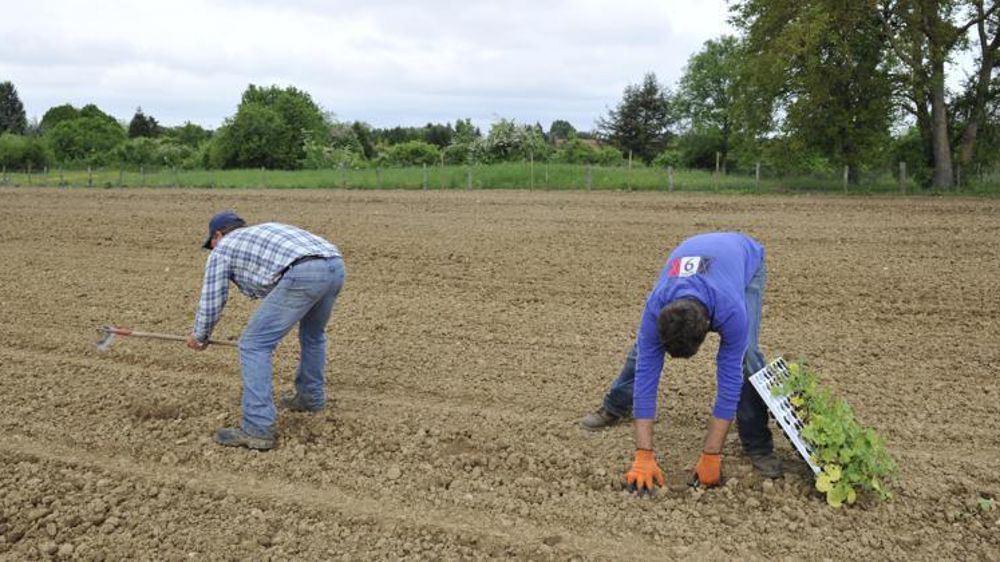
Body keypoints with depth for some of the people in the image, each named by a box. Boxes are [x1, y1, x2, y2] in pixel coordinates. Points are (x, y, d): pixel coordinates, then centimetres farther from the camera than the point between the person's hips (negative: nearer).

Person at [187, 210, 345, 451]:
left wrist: (199, 336, 42)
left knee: (254, 346, 0)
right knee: (313, 334, 32)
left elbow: (211, 301, 23)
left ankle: (258, 429, -3)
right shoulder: (265, 230, 41)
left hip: (302, 275, -8)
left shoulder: (222, 249, 21)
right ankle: (311, 396, 47)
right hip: (335, 266, 8)